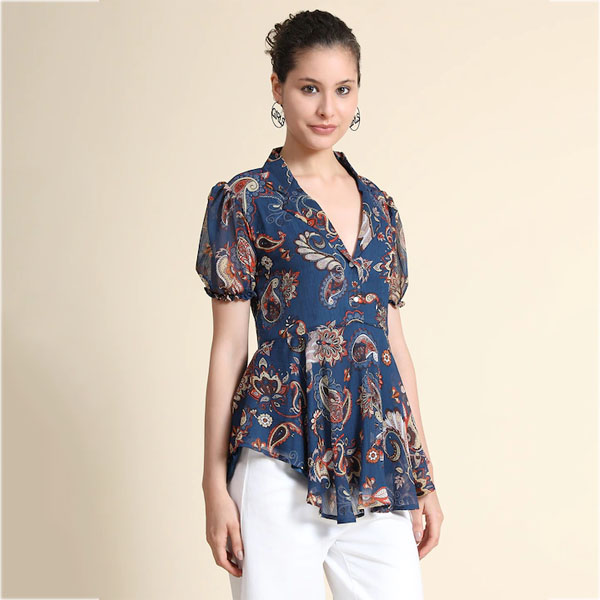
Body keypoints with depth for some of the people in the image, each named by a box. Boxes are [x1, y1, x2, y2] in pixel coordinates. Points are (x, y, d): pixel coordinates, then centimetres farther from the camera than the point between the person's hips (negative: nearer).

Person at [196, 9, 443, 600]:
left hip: (378, 462, 4)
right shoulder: (246, 200, -1)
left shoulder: (378, 206, 13)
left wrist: (424, 475, 13)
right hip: (280, 458, -4)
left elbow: (394, 341, 14)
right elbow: (228, 347, -2)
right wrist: (215, 484, -5)